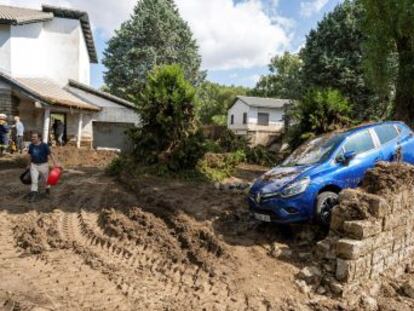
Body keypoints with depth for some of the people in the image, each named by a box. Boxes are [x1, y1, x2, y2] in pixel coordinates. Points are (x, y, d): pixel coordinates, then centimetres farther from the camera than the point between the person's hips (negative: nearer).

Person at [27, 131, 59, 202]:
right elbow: (30, 155, 13)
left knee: (44, 180, 11)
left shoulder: (44, 145, -14)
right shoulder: (31, 146, 0)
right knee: (34, 180, -5)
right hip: (34, 165, 3)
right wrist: (29, 164, 20)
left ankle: (47, 188, 41)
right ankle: (34, 195, -1)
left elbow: (50, 154, -16)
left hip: (43, 165, -3)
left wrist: (55, 162, -25)